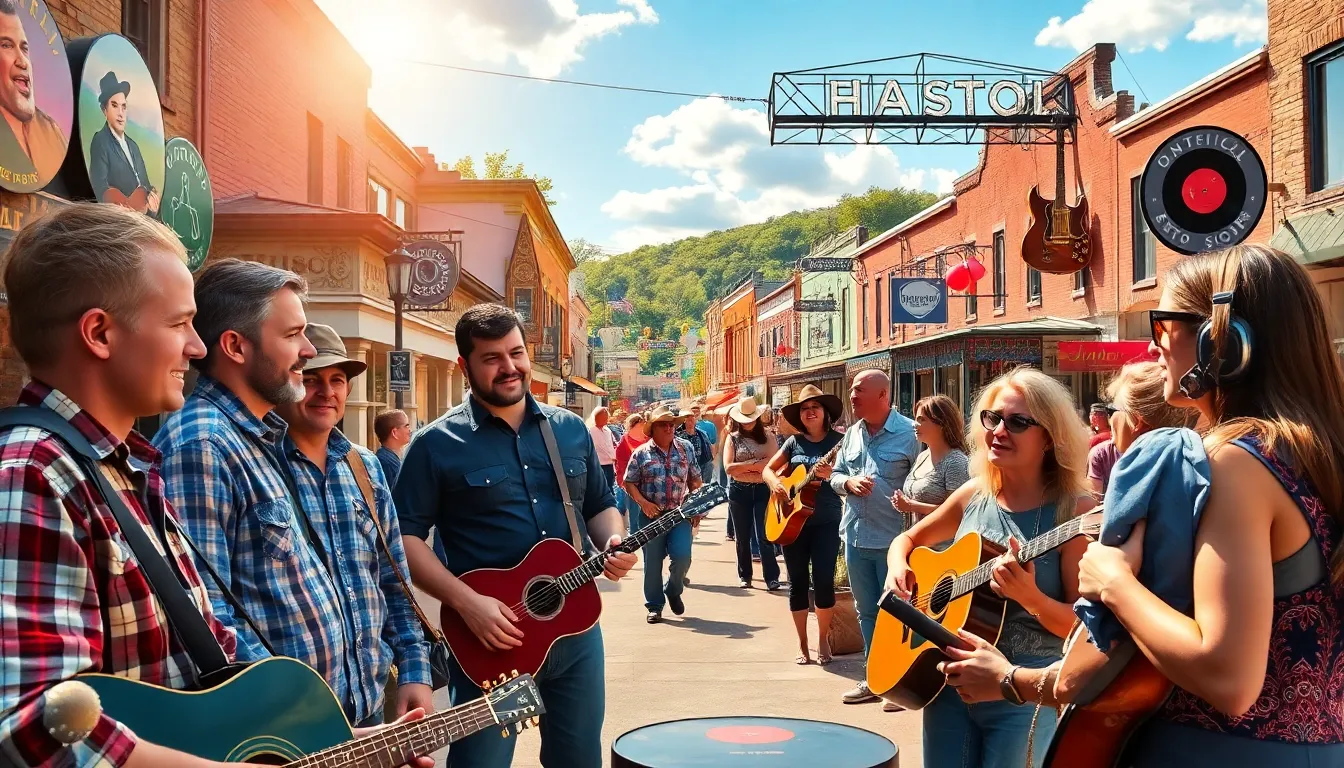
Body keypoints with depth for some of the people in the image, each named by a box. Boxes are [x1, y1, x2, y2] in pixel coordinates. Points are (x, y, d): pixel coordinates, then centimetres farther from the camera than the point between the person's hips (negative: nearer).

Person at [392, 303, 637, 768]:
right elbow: (405, 537, -11)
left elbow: (600, 506, 17)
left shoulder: (571, 430, 7)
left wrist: (614, 541, -6)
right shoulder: (436, 445, -8)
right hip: (490, 639, -4)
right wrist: (467, 603, -20)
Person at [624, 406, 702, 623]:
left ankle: (673, 591, 19)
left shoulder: (686, 448, 6)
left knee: (682, 556, -10)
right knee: (652, 562, 3)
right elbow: (629, 482, 2)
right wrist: (643, 503, -12)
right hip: (651, 515, -1)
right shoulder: (641, 453, 0)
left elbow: (695, 479, 11)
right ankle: (654, 606, 16)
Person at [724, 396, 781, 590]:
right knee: (743, 536, 11)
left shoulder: (767, 436, 2)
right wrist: (757, 464, -10)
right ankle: (744, 575, 21)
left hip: (763, 489, -1)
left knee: (763, 535, -7)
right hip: (739, 491, 2)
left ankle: (772, 577, -4)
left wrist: (743, 468, -12)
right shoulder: (733, 438, 3)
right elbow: (728, 467, -8)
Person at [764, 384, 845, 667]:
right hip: (793, 521, 3)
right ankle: (802, 644, 16)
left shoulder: (838, 441, -2)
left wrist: (831, 474, -29)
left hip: (826, 522, -3)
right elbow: (768, 469, 11)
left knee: (823, 580, -5)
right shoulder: (794, 442, 7)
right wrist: (774, 484, -10)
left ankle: (823, 639, 14)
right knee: (797, 582, 6)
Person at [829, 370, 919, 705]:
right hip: (855, 537, 7)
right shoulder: (852, 433, 9)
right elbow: (836, 475, 16)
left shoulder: (909, 434, -11)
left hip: (893, 539, -7)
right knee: (866, 610, 15)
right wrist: (848, 482, -6)